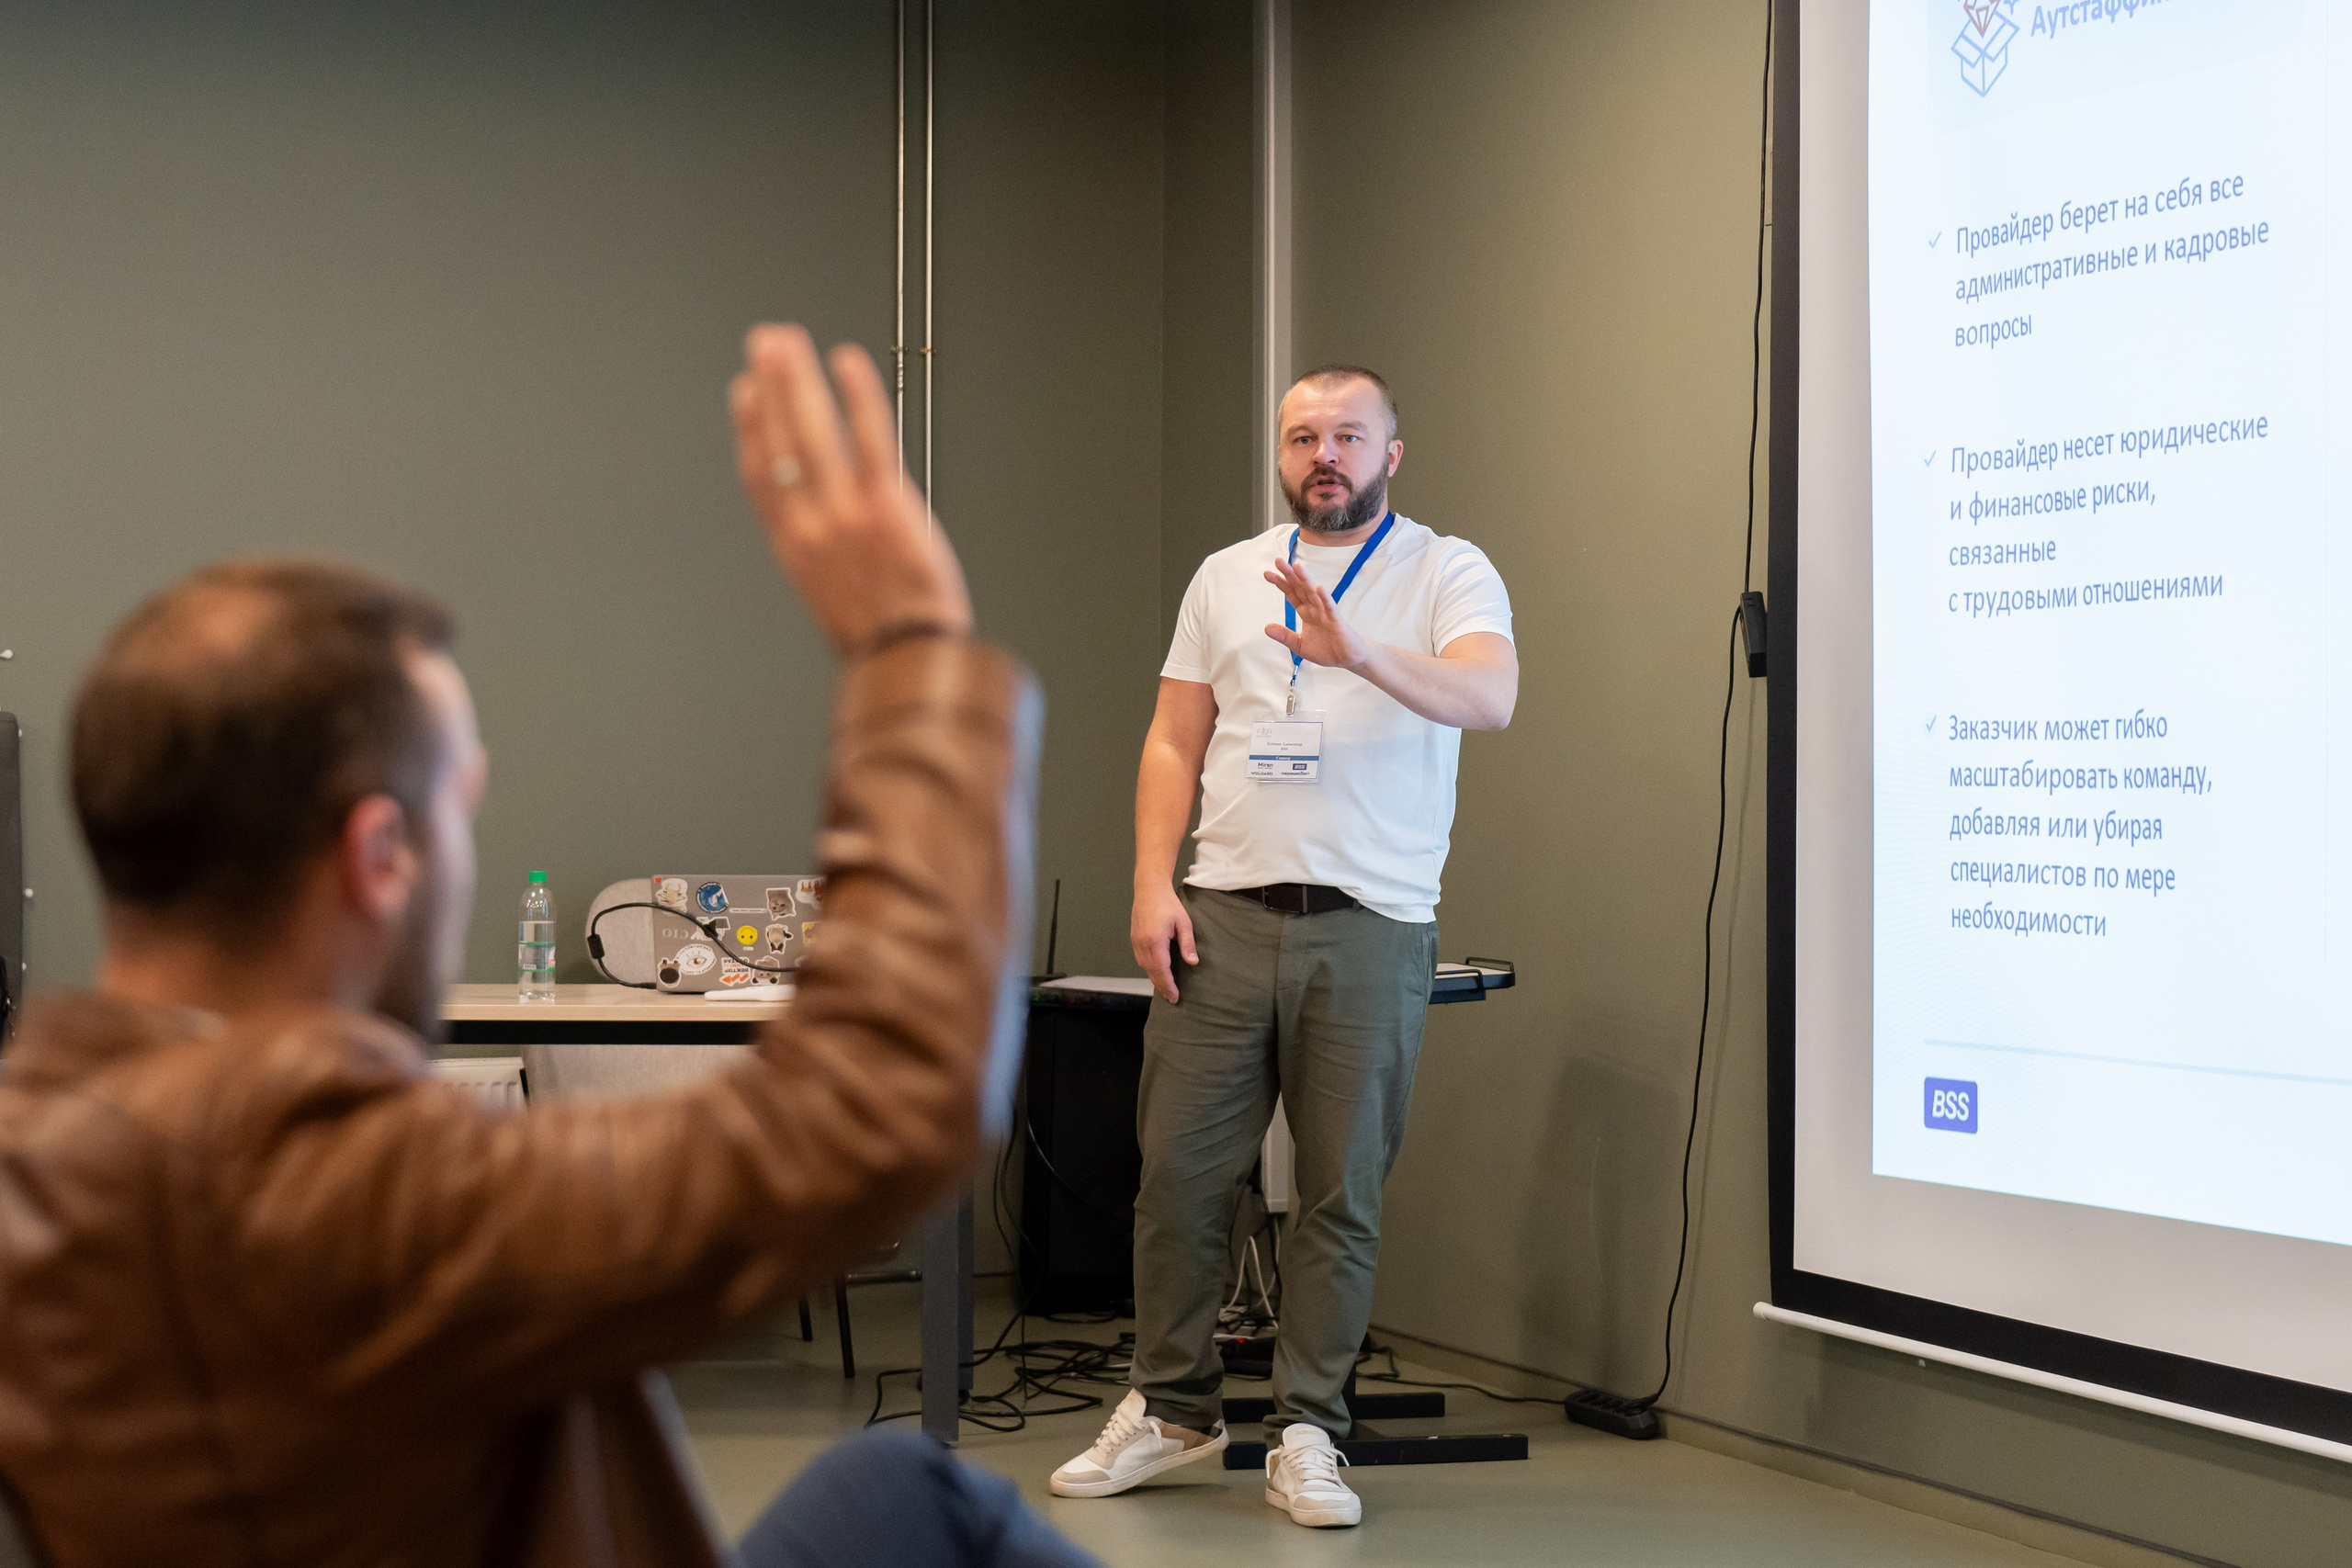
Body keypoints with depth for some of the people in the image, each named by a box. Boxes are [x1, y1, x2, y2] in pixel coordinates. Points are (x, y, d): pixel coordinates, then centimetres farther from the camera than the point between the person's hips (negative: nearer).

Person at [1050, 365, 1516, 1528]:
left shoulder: (1448, 573, 2)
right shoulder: (1227, 577, 14)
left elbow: (1490, 696, -17)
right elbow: (1173, 742, 13)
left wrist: (1357, 652, -33)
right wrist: (1152, 887, 1)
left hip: (1370, 930, -3)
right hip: (1225, 914, 3)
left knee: (1342, 1191, 2)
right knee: (1179, 1169, 3)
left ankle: (1305, 1436, 13)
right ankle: (1171, 1410, 18)